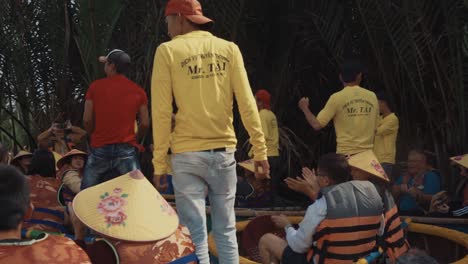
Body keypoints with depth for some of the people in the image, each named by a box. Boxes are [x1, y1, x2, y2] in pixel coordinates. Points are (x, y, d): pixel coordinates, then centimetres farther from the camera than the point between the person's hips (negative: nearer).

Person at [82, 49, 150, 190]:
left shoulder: (95, 86, 2)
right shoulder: (138, 91, 5)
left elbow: (87, 120, 0)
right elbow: (145, 123, 3)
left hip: (99, 148, 0)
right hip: (126, 149, 0)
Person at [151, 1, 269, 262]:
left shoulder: (168, 51, -2)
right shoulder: (229, 49, 4)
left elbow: (162, 113, -5)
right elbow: (247, 104, -1)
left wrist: (159, 162, -1)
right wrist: (260, 150, 3)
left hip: (187, 154, -2)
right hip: (224, 151, 2)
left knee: (196, 234, 1)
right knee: (226, 231, 11)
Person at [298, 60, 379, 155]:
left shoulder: (337, 98, -6)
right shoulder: (372, 96, 5)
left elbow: (317, 125, -5)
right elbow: (374, 128, 12)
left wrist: (305, 108, 11)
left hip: (345, 154, -3)